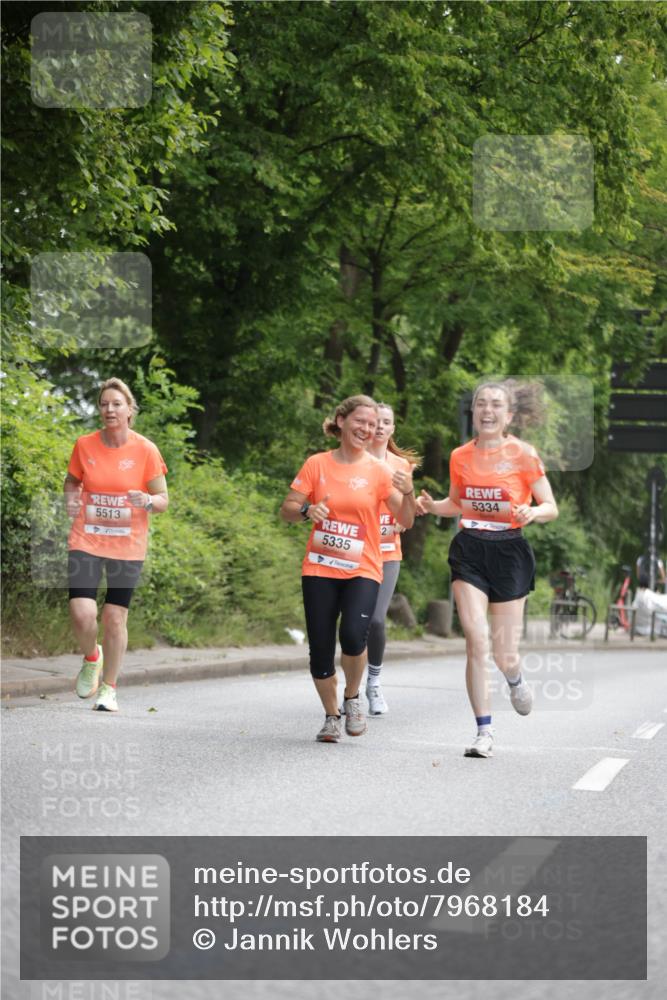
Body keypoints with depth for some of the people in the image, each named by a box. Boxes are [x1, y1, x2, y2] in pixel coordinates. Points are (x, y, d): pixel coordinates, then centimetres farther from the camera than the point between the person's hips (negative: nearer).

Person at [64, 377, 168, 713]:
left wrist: (146, 501, -22)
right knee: (82, 615, -13)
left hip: (127, 546, -1)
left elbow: (163, 500, 0)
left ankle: (108, 687, 21)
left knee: (115, 617, 2)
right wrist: (70, 500, -6)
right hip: (86, 542, 1)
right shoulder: (85, 445, 0)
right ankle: (91, 657, 21)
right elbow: (71, 482, 16)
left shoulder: (145, 450, -5)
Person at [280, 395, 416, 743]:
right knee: (320, 649, -1)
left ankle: (352, 698, 4)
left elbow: (405, 522, -2)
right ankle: (332, 717, 20)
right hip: (319, 570, 1)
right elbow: (287, 510, 4)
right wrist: (307, 510, -17)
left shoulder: (378, 472, 0)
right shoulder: (317, 465, 2)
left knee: (353, 636, -23)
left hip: (361, 571, -1)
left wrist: (408, 494, -21)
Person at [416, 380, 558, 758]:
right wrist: (431, 506, -1)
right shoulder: (460, 456, 5)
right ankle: (485, 732, -5)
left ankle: (516, 680, 39)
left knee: (504, 654, 0)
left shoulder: (523, 454, -5)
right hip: (469, 551, 2)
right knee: (477, 641, -12)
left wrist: (532, 513, -23)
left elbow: (551, 507, -1)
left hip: (509, 551, -2)